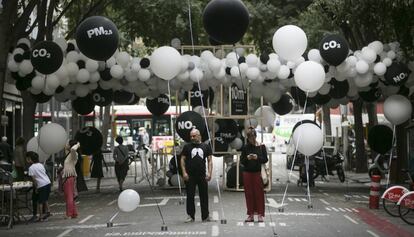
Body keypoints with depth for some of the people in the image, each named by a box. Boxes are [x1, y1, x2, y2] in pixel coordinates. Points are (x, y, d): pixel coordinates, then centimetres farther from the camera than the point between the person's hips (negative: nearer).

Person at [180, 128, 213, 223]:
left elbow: (209, 160, 7)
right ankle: (190, 216, 9)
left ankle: (205, 216, 14)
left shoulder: (206, 147, 8)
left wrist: (209, 172, -5)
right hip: (190, 176, -1)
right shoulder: (187, 147, 5)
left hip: (202, 176, 1)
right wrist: (184, 172, -7)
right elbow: (182, 160, 3)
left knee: (204, 196, 5)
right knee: (190, 196, 2)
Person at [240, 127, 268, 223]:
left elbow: (265, 159, -1)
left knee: (259, 193, -1)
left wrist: (257, 157, -18)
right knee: (249, 194, 4)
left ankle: (260, 214, 6)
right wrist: (247, 158, -15)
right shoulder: (245, 147, 4)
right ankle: (250, 215, 11)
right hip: (247, 173, 2)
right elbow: (241, 161, 5)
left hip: (258, 172, -2)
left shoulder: (261, 146, 0)